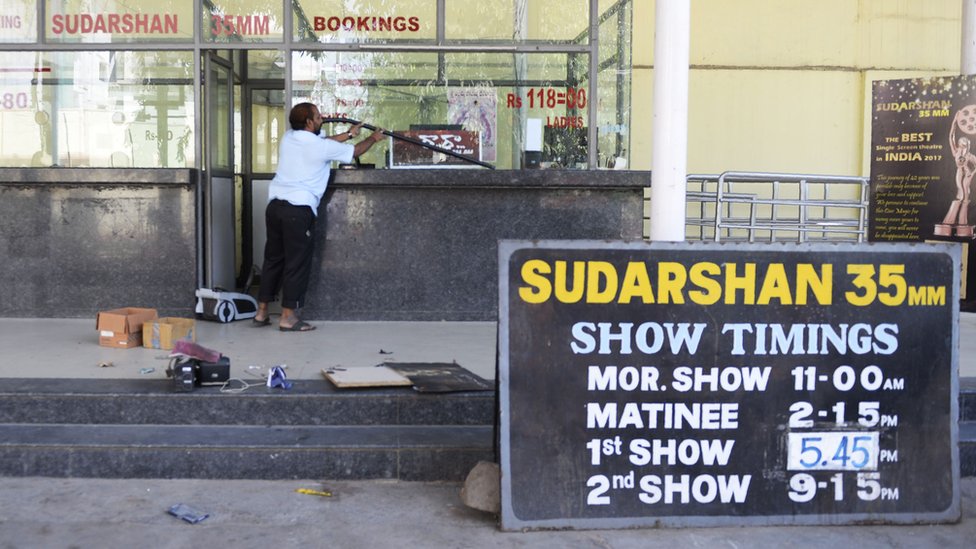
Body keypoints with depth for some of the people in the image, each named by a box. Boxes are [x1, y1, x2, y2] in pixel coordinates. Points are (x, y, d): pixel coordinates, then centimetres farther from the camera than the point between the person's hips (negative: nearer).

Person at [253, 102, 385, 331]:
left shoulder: (287, 139, 12)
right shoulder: (321, 147, -5)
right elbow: (356, 150, 8)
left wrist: (348, 134, 36)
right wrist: (373, 138, 28)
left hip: (275, 205, 7)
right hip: (299, 210, -7)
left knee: (273, 259, 15)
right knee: (297, 263, 1)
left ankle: (261, 312, 20)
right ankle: (288, 317, 4)